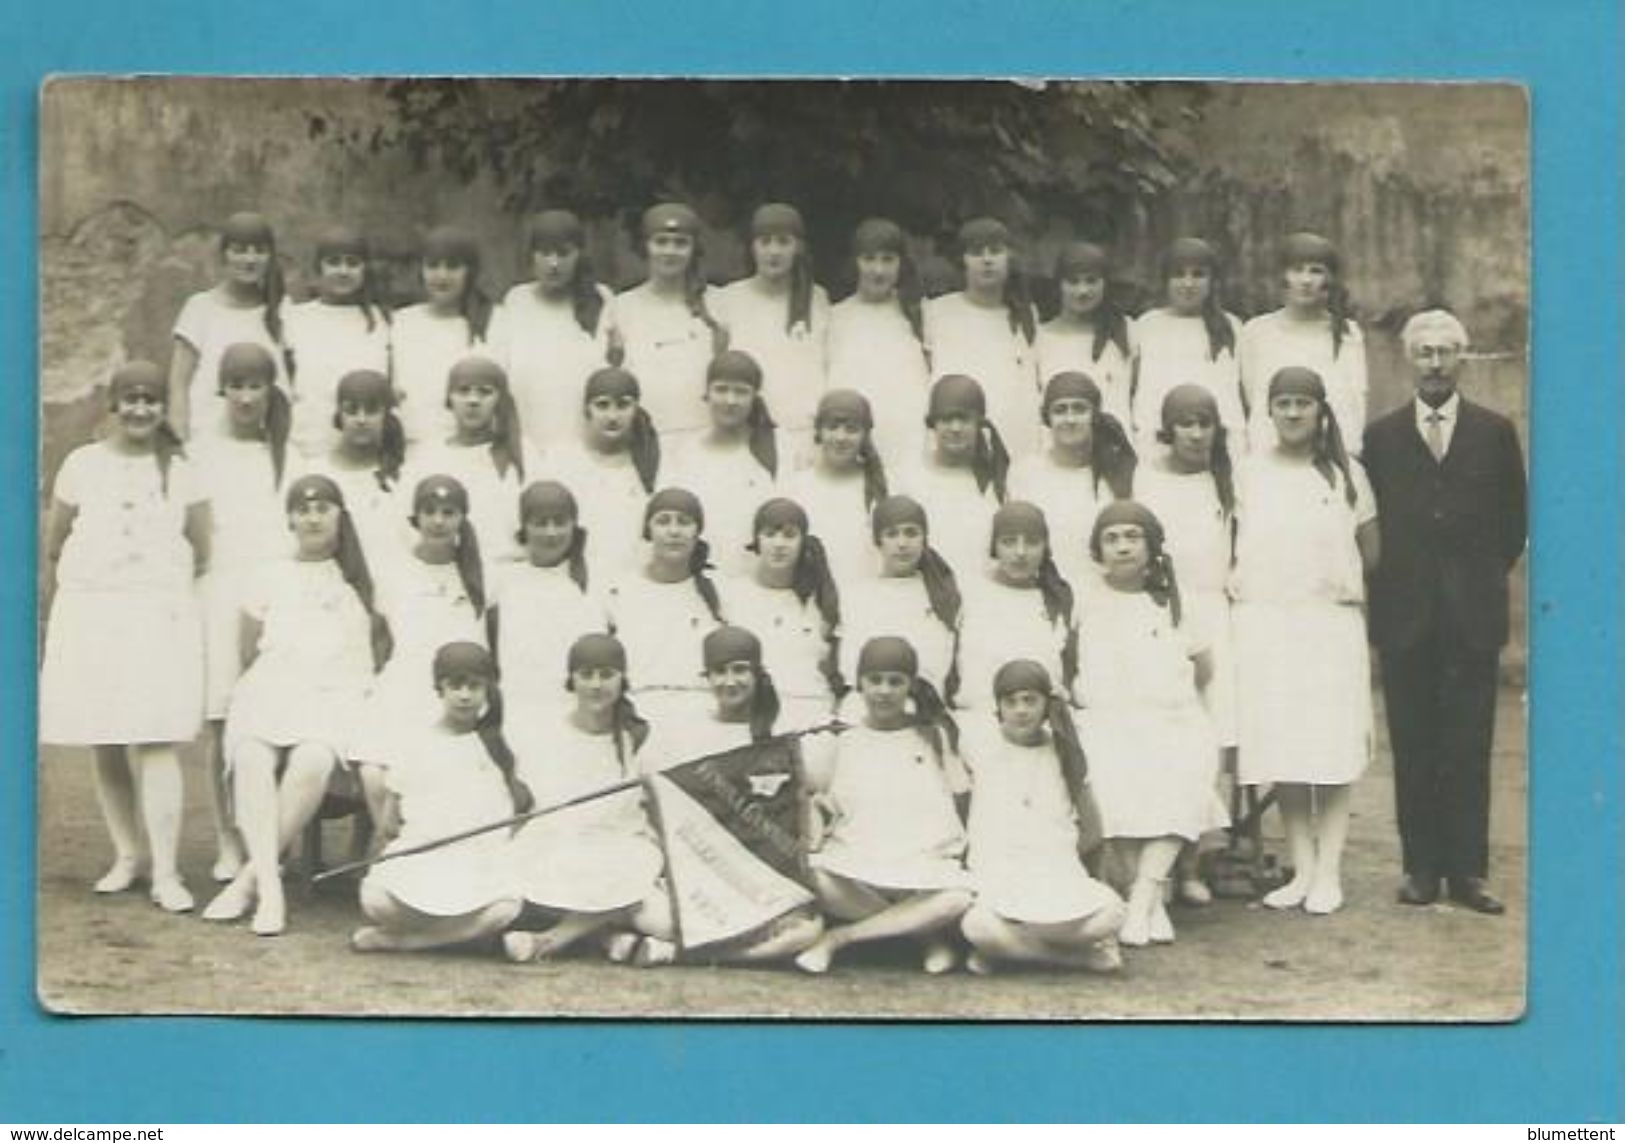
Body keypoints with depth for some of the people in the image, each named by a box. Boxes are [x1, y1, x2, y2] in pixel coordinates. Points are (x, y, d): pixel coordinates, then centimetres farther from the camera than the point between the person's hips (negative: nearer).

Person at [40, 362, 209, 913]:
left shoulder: (181, 471, 6)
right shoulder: (82, 465, 6)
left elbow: (202, 554, 11)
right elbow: (53, 548, 11)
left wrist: (161, 587, 8)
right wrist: (56, 611, 12)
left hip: (159, 616, -1)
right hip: (87, 614, 2)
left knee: (154, 743, -10)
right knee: (105, 747, 4)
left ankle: (165, 872, -12)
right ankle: (128, 854, 16)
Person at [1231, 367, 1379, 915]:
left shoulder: (1346, 473, 4)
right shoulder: (1249, 473, 6)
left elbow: (1370, 552, 9)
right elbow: (1236, 547, 10)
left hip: (1331, 621, -1)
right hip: (1263, 622, 1)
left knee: (1332, 750, -2)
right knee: (1280, 752, 1)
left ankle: (1328, 872, 3)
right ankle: (1301, 869, 9)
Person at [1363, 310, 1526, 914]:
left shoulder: (1495, 432, 6)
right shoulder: (1381, 436, 6)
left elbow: (1515, 520, 12)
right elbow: (1369, 522, 9)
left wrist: (1485, 575, 8)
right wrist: (1390, 582, 3)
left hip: (1472, 614, 0)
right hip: (1406, 614, 0)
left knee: (1469, 747, 1)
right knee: (1412, 747, 3)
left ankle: (1468, 869, 5)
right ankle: (1421, 866, 8)